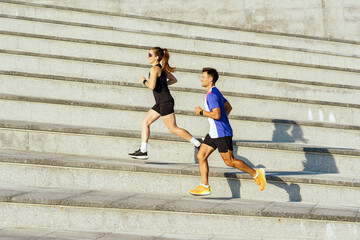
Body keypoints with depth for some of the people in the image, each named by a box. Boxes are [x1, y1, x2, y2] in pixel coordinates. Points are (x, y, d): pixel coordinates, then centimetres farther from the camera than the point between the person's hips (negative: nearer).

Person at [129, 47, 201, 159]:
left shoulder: (155, 68, -14)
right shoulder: (161, 68, 13)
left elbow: (152, 86, -24)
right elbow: (174, 80, 23)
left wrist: (144, 81, -6)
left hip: (165, 102, -10)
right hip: (161, 103, 10)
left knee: (173, 128, -6)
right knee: (145, 122, 9)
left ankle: (198, 144, -2)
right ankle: (143, 151, 9)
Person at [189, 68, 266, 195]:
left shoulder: (212, 94, -18)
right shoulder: (215, 92, 15)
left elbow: (217, 114, -28)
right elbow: (228, 107, 25)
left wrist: (201, 112, -16)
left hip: (222, 133, -10)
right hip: (214, 132, 10)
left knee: (229, 161, -4)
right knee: (201, 156, 5)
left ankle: (256, 174, 8)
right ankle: (204, 187, 5)